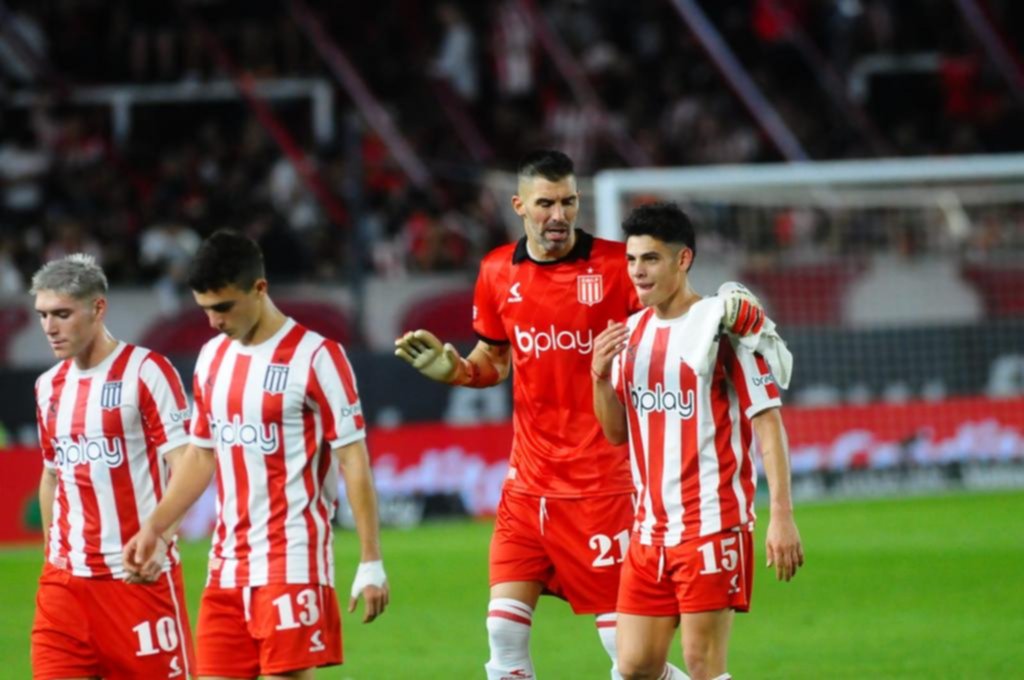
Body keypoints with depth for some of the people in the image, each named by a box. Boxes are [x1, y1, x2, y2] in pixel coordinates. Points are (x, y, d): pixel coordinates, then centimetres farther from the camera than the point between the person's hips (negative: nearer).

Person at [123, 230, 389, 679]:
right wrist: (153, 527, 10)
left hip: (293, 563, -7)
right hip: (228, 565, 7)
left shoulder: (315, 357, -8)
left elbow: (354, 461, -8)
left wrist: (370, 564, -11)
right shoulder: (212, 358, 12)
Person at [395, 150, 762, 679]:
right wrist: (451, 368, 0)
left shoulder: (615, 264, -7)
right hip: (527, 483, 4)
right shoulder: (498, 273, 6)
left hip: (600, 481, -4)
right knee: (505, 631, -2)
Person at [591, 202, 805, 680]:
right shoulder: (633, 333, 12)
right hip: (651, 529, 7)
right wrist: (601, 376, -4)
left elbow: (768, 421, -10)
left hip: (713, 525, -7)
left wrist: (781, 515, -17)